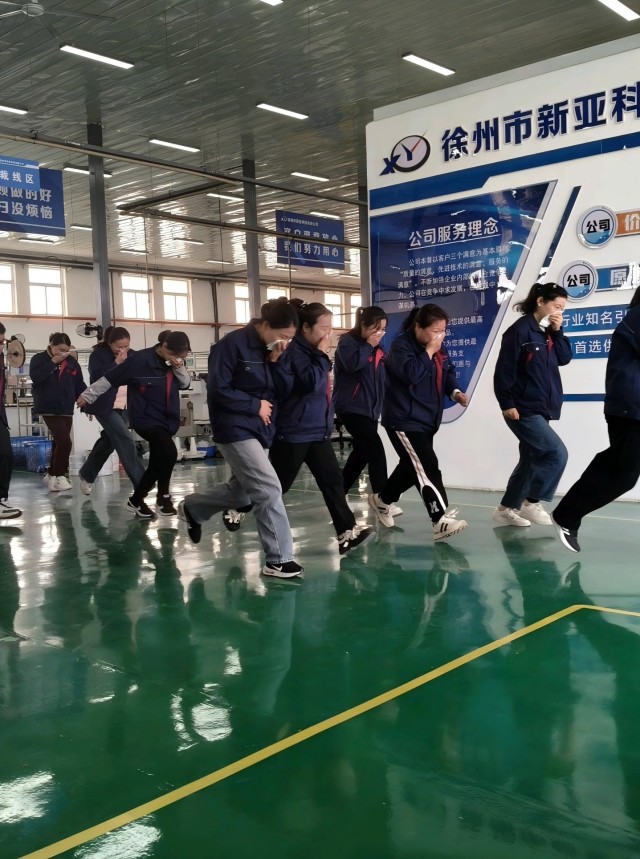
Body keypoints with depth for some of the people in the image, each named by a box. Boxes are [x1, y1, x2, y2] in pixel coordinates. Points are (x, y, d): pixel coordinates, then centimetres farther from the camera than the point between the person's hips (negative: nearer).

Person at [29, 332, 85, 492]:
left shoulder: (71, 362, 7)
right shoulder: (39, 359, -3)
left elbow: (79, 385, 10)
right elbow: (35, 377, -22)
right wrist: (53, 362, -20)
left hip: (66, 409, 5)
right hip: (48, 408, -5)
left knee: (59, 442, 12)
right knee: (64, 441, -15)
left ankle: (51, 474, 26)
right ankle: (59, 476, -4)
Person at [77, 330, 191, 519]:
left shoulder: (174, 362, 3)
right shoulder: (140, 359, -16)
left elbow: (185, 383, 5)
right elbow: (110, 378, -11)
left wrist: (179, 367, -14)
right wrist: (88, 395, -6)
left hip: (167, 419, 7)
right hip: (146, 418, -7)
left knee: (157, 464, 10)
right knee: (169, 452, -25)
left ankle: (136, 500, 27)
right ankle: (163, 496, -6)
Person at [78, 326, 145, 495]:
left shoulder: (131, 355, 6)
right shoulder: (98, 354, -10)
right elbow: (97, 377, -22)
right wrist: (116, 363, -21)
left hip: (125, 407, 6)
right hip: (106, 407, -6)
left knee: (108, 442, 16)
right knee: (126, 441, -14)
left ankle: (87, 475, 36)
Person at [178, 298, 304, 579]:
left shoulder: (272, 350, 6)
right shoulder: (232, 344, -15)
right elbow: (218, 390, -18)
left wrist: (277, 363, -10)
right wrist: (255, 405, -16)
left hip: (261, 429, 8)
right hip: (236, 429, -8)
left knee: (241, 491, 18)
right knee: (269, 489, -13)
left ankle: (192, 508, 44)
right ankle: (278, 559, -2)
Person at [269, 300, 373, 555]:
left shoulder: (311, 351, 13)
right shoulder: (294, 351, -17)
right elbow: (312, 383, -26)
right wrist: (322, 355, -19)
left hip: (318, 429, 9)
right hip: (293, 431, -9)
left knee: (332, 479, 2)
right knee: (278, 485, 5)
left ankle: (347, 532, 2)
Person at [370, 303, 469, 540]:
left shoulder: (438, 348, 9)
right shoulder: (401, 345, -16)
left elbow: (447, 373, 19)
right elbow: (411, 374, -31)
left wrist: (455, 392, 0)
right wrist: (429, 351, -22)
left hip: (426, 420, 9)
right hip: (404, 420, -9)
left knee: (412, 466, 20)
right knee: (427, 468, -17)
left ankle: (382, 500, 42)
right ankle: (441, 521, -19)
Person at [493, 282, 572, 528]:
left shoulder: (547, 332, 13)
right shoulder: (520, 330, -13)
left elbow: (564, 358, 10)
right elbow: (504, 370, -15)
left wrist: (557, 331, 0)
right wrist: (507, 403, -18)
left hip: (540, 409, 9)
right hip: (523, 410, -9)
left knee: (532, 459, 12)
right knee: (557, 453, -14)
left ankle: (506, 508, 22)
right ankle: (532, 502, -2)